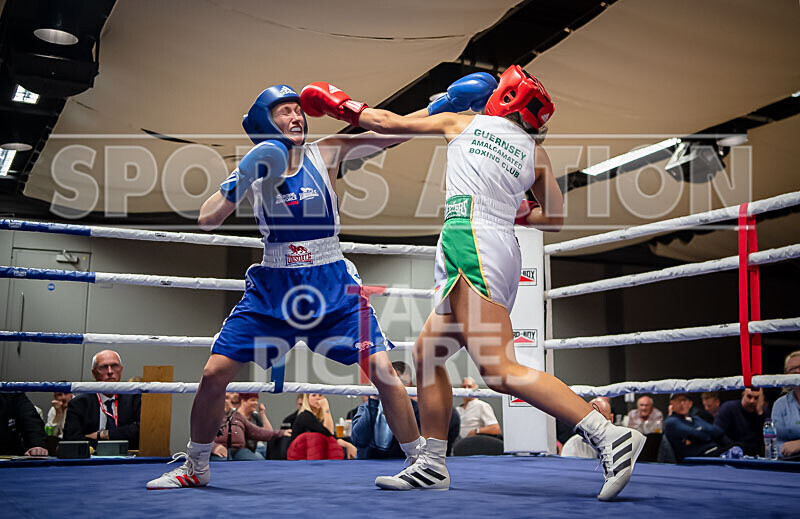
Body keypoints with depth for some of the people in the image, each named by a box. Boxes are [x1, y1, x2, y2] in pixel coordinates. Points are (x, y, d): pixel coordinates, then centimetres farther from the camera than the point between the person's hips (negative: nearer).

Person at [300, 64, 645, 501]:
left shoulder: (461, 122, 13)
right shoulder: (535, 153, 19)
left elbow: (388, 122, 22)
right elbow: (555, 219, 23)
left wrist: (344, 106, 40)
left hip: (471, 241, -7)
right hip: (503, 250, 7)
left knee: (499, 371, -16)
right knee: (426, 351, 15)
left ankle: (610, 436, -23)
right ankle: (432, 467, 18)